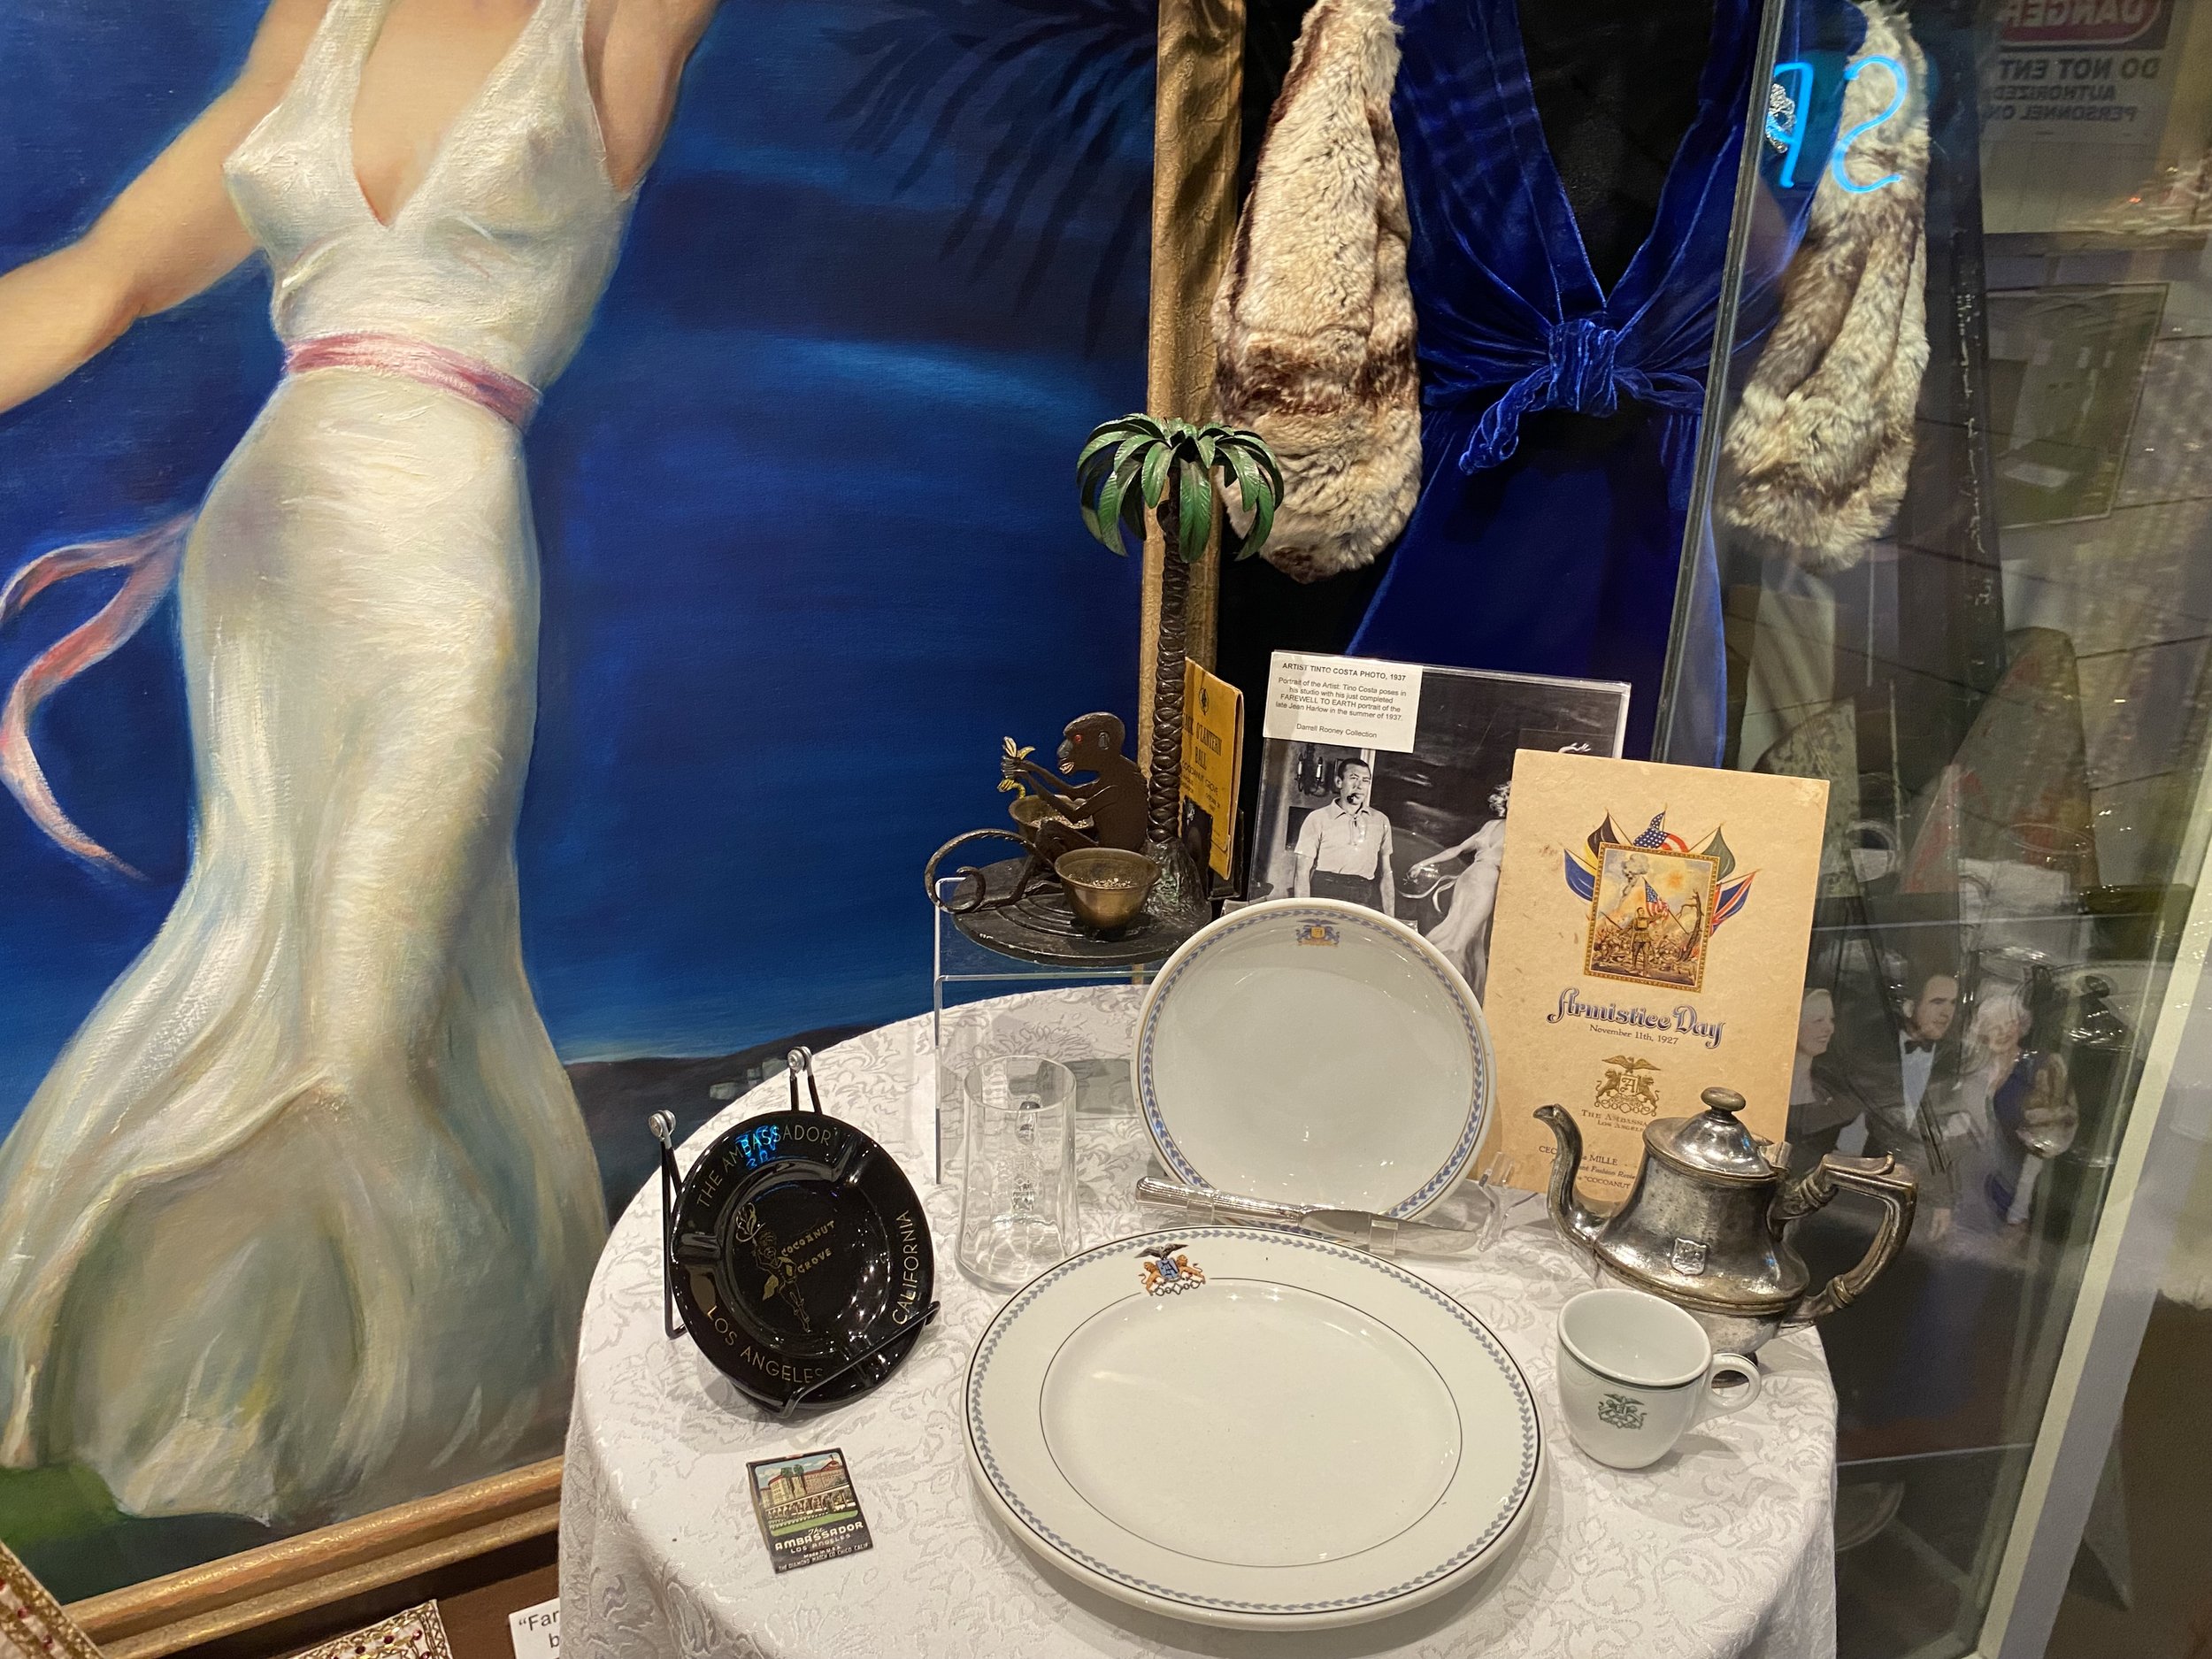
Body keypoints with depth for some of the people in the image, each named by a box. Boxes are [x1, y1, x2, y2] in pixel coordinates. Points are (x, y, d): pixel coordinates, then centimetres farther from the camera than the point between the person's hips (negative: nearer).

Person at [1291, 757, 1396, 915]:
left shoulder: (1381, 822, 13)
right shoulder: (1318, 819, 2)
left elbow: (1385, 875, 17)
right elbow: (1302, 872, 0)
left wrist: (1389, 919, 10)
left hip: (1366, 901, 3)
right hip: (1325, 895, -3)